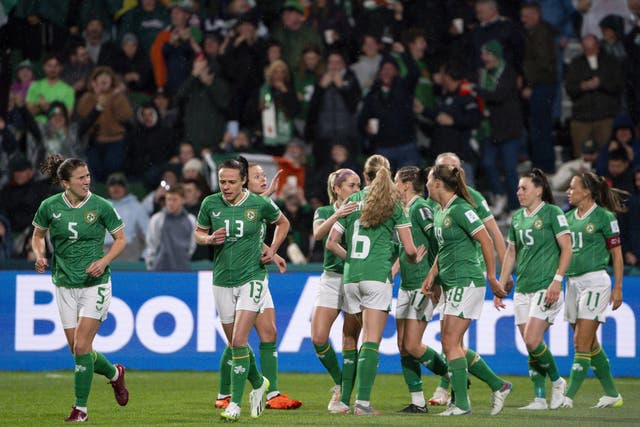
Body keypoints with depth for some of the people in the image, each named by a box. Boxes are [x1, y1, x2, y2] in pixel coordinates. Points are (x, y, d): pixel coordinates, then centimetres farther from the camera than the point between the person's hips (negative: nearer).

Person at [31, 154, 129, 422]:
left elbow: (121, 239, 2)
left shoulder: (101, 206, -8)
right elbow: (38, 234, 14)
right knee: (77, 349, 5)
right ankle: (114, 373, 35)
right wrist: (39, 256, -6)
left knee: (81, 346, -13)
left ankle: (81, 408, 0)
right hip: (65, 285, 3)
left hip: (95, 283, -3)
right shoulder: (49, 207, -3)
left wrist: (103, 261, -14)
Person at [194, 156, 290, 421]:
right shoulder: (210, 204, -2)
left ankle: (235, 403, -10)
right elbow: (198, 232, 12)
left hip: (251, 278, -4)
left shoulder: (259, 204, -7)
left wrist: (273, 249, -1)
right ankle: (258, 384, 38)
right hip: (222, 281, 4)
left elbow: (282, 223, 12)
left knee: (239, 341, -15)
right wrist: (209, 239, -9)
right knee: (235, 344, 11)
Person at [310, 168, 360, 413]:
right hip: (331, 279, 2)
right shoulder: (324, 212, 7)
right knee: (318, 338, -9)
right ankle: (339, 382, 14)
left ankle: (344, 399, -4)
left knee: (350, 341, -6)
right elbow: (318, 234, -15)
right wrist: (337, 216, -30)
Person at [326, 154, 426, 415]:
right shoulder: (394, 204, 3)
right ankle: (362, 402, -16)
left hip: (351, 276, 4)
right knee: (372, 342, -7)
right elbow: (410, 249, 2)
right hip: (378, 276, -4)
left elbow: (331, 243, 11)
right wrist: (415, 259, 24)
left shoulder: (352, 202, 13)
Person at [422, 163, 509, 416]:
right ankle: (498, 385, 18)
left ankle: (461, 403, -6)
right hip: (451, 284, 10)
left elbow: (486, 241, -16)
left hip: (467, 281, -10)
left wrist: (491, 277, -13)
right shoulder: (439, 212, 14)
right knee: (453, 346, 9)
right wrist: (431, 276, 14)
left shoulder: (460, 209, -14)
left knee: (450, 343, -10)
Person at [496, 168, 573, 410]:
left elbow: (567, 249, -8)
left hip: (546, 288, -7)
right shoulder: (517, 217, 14)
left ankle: (557, 381, 4)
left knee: (532, 341, -16)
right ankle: (539, 398, 8)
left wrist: (557, 280, -16)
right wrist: (500, 286, 17)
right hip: (522, 289, 7)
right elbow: (511, 253, 21)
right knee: (530, 347, 4)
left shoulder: (552, 213, -5)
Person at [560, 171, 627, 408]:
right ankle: (612, 394, 20)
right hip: (573, 281, 7)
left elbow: (617, 255, -4)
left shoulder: (604, 217, -6)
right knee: (590, 344, 10)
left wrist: (618, 288, -7)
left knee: (582, 342, -11)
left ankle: (569, 396, -12)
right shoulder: (568, 217, 12)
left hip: (595, 280, -7)